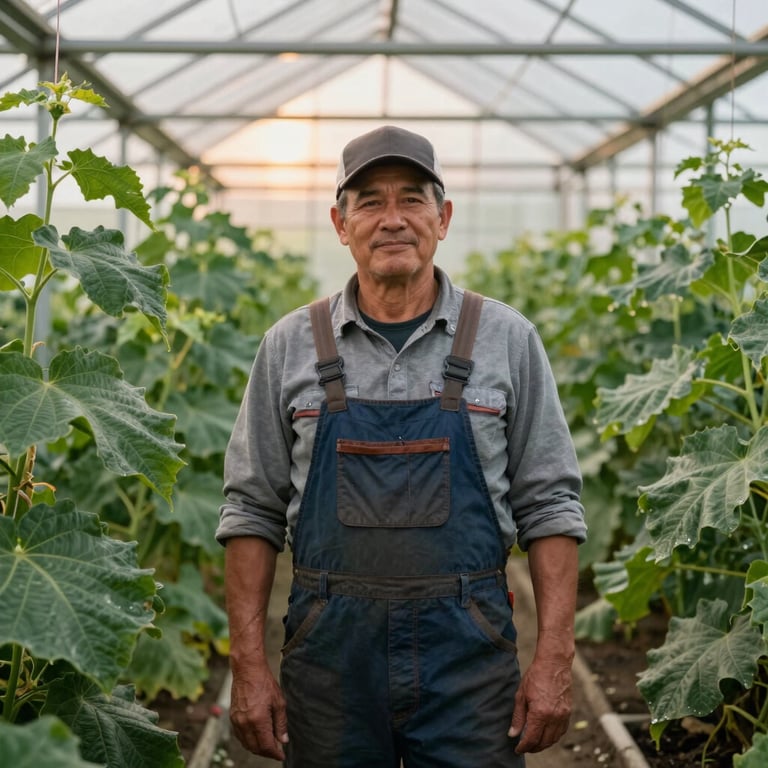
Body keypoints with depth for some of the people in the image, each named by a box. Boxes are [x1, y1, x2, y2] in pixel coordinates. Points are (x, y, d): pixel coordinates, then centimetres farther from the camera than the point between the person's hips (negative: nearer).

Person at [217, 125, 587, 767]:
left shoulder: (507, 339, 2)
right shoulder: (290, 346, 4)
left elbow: (549, 506, 2)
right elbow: (253, 511, 6)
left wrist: (554, 661, -4)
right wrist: (249, 664, 0)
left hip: (467, 648, -1)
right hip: (331, 648, 1)